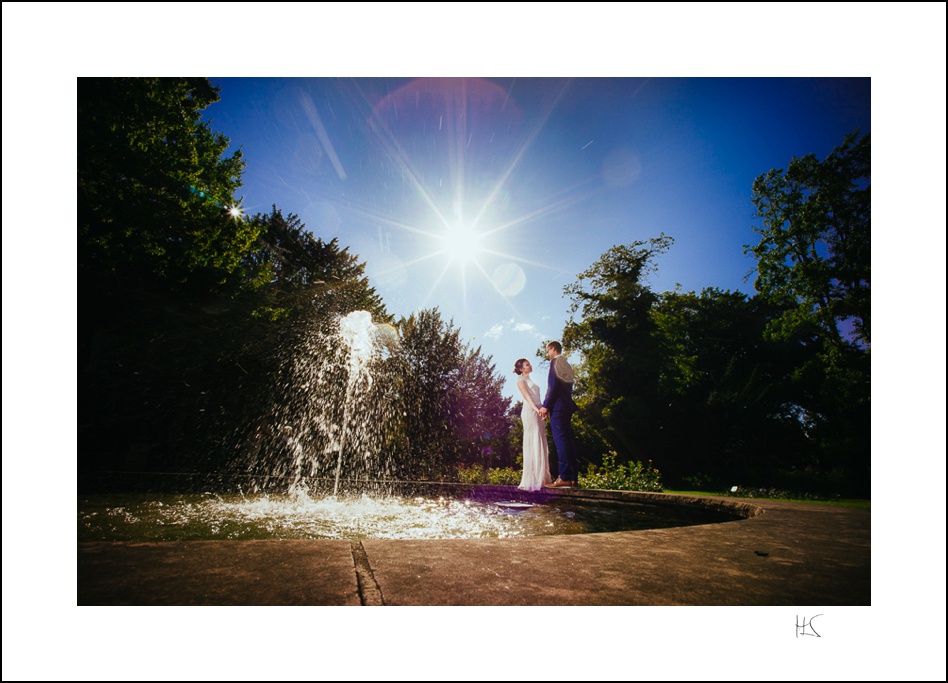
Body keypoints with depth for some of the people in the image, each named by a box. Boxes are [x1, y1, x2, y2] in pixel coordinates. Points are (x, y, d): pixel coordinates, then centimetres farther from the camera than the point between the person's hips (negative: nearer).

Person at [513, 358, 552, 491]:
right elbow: (526, 396, -12)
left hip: (537, 413, 8)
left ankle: (541, 478, 9)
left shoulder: (530, 381, 27)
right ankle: (532, 479, -11)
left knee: (540, 445, 6)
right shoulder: (521, 380, 2)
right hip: (529, 412, -8)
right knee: (533, 445, -11)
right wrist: (536, 409, -25)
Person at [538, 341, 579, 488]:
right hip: (568, 405, 9)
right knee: (568, 441, 6)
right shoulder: (566, 365, 23)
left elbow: (553, 385, -15)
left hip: (557, 405, -9)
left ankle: (564, 477, -16)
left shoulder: (555, 362, -5)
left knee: (561, 440, -12)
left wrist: (546, 405, -14)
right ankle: (572, 477, 7)